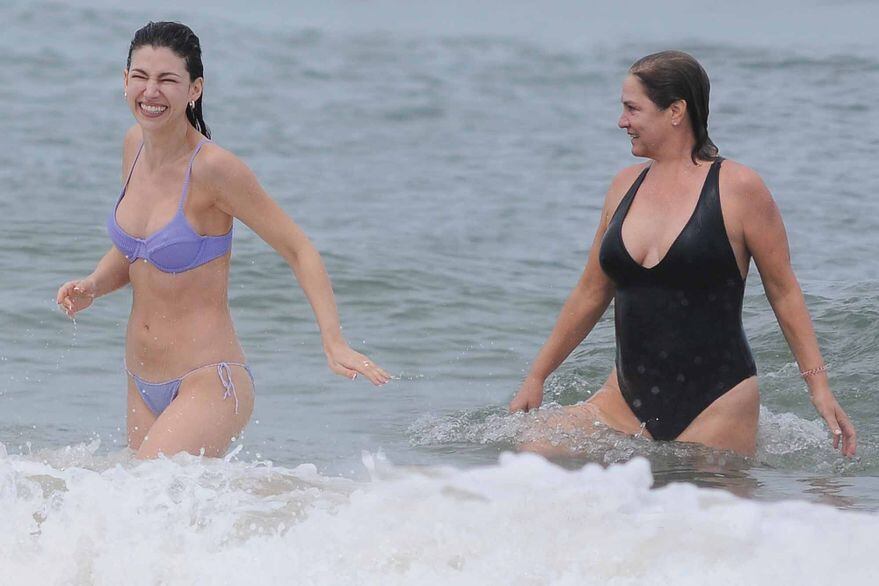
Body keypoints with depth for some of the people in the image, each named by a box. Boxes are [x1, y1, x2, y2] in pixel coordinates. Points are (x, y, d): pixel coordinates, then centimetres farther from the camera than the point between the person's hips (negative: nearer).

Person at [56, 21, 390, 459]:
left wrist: (334, 341, -23)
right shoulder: (135, 144, 4)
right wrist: (92, 287, -2)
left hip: (209, 385, -8)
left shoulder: (213, 168, -17)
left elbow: (299, 251, -12)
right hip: (143, 385, 8)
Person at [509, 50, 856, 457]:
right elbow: (592, 293, 19)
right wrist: (536, 377, 21)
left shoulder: (737, 189, -5)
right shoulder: (626, 186, 10)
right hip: (627, 402, 5)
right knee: (534, 453, -14)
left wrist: (819, 386, -5)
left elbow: (784, 292, 0)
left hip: (715, 405, -4)